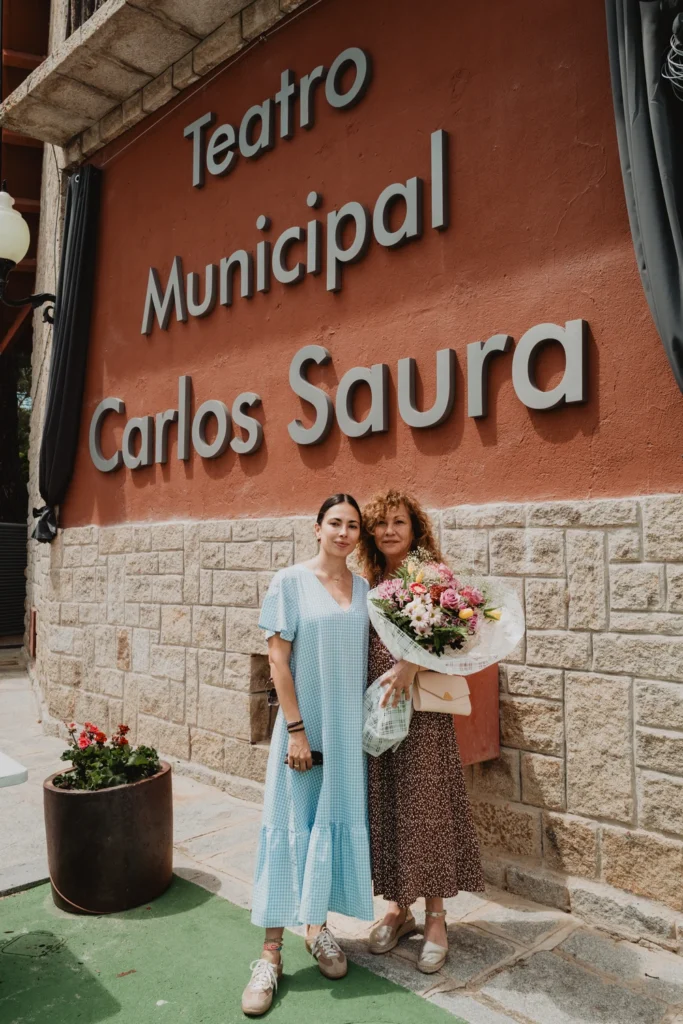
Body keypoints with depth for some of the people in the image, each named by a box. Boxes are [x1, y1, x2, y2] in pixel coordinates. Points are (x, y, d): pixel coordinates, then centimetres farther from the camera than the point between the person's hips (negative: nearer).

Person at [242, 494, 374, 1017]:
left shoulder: (365, 589, 5)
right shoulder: (291, 582, -8)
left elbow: (369, 658, 9)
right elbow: (278, 658, -10)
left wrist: (370, 724, 2)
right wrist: (295, 729, -13)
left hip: (350, 728, 4)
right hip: (304, 725, -4)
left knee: (337, 822, 13)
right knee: (290, 827, 2)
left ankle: (318, 926, 32)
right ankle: (272, 953, 14)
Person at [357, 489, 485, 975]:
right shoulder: (369, 583, 10)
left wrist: (410, 665, -26)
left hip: (422, 709, -4)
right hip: (374, 707, 4)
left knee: (425, 806, 2)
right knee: (384, 807, 11)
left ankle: (436, 917, 19)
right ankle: (398, 907, 28)